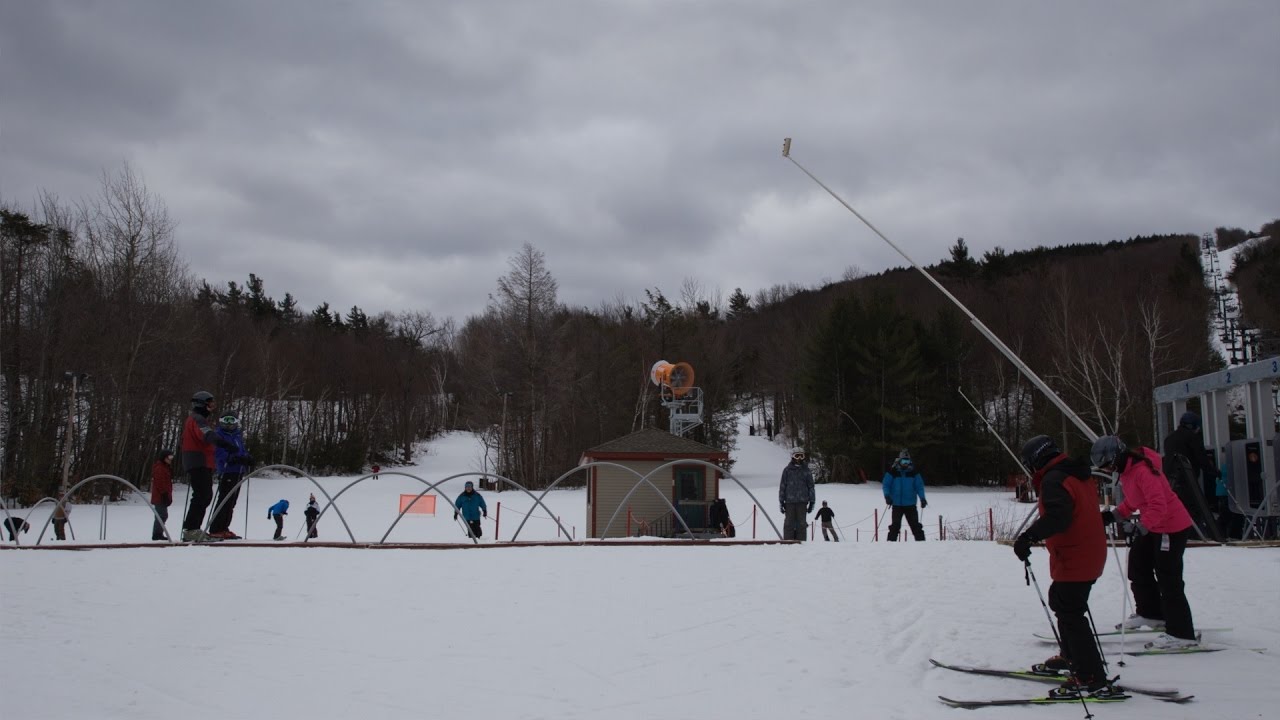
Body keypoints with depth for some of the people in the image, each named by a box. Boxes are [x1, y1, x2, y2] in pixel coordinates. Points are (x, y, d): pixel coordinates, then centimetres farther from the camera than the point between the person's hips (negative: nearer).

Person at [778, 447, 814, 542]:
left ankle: (801, 541, 5)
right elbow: (782, 486, 6)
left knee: (801, 523, 1)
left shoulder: (806, 471, 8)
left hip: (802, 502, 1)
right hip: (790, 501, -1)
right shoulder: (787, 470, 5)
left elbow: (811, 487, 11)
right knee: (789, 523, 0)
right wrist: (781, 501, 2)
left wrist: (812, 502, 6)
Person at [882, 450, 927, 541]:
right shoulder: (893, 471, -3)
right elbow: (886, 484, -1)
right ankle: (891, 541, 3)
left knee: (915, 525, 1)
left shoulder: (913, 472, 3)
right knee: (895, 525, -2)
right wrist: (887, 495, -16)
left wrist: (922, 498, -9)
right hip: (897, 504, -1)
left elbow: (919, 486, 4)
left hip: (910, 504, 1)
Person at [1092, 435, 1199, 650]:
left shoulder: (1142, 471, -27)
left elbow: (1158, 505, -33)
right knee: (1138, 566, 20)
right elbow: (1132, 501, 15)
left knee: (1168, 580, -7)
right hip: (1154, 527, 11)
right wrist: (1113, 515, 2)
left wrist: (1142, 528, -34)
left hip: (1172, 527, -11)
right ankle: (1150, 613, 35)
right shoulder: (1127, 469, 4)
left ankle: (1182, 634, -1)